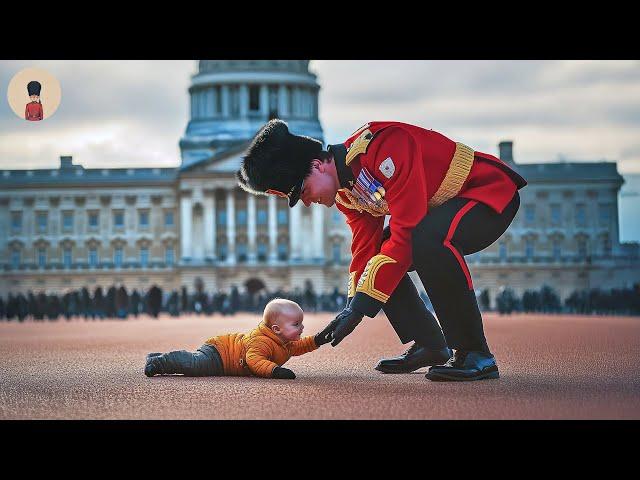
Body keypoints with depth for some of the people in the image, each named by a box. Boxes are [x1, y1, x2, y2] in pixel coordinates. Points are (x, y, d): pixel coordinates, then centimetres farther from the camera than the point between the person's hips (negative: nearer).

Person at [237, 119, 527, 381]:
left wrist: (362, 305, -30)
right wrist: (353, 305, -8)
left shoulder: (383, 145, -31)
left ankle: (476, 355, -25)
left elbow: (406, 233, -33)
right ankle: (430, 346, 13)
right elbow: (366, 248, 5)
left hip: (492, 192, -10)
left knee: (427, 240, -36)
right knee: (379, 261, 2)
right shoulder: (345, 192, 0)